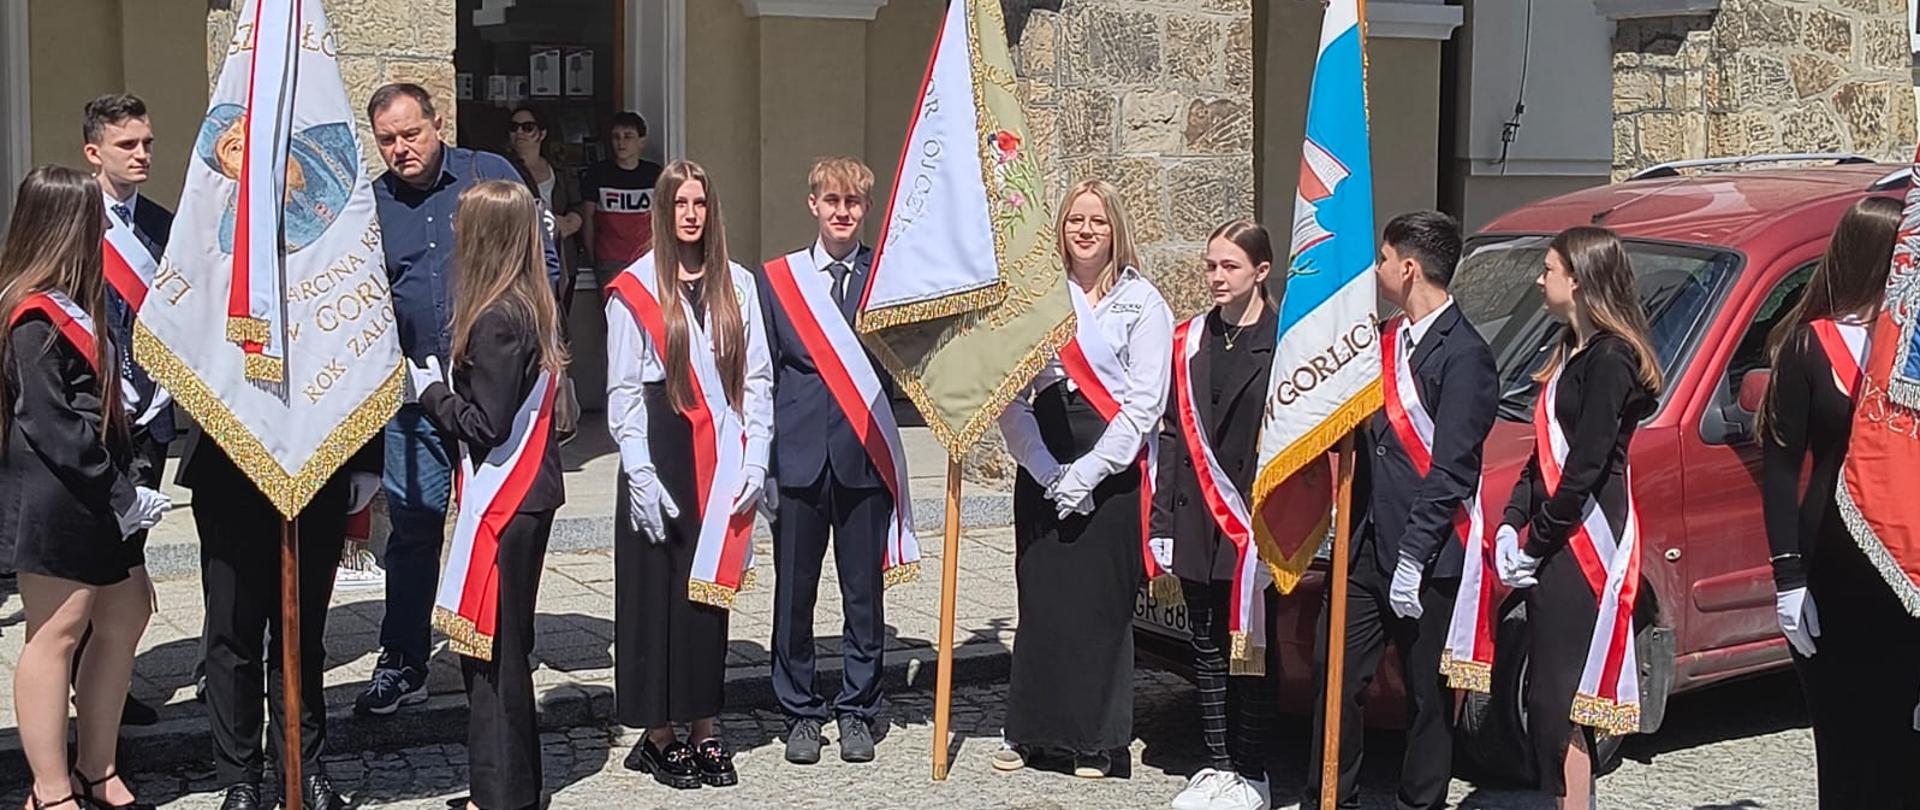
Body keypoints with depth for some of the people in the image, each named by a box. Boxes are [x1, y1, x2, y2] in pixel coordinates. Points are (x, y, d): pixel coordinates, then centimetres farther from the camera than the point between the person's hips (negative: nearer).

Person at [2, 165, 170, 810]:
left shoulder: (74, 306, 14)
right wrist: (122, 496, -19)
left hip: (96, 496, 10)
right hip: (54, 497, -10)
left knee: (127, 614, 14)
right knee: (58, 630, -3)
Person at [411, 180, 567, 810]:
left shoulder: (496, 320, -18)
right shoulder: (534, 308, 9)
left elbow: (485, 425, -18)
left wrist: (428, 389, -5)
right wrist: (444, 389, 12)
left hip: (501, 499, -9)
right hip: (529, 492, 9)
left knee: (489, 645, -2)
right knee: (505, 642, 16)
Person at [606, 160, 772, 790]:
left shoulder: (737, 286, 7)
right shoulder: (634, 290, -2)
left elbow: (757, 378, 7)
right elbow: (623, 391, -4)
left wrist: (754, 458, -1)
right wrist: (640, 474, -10)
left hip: (722, 466, 3)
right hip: (660, 460, -3)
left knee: (710, 590, 8)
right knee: (657, 592, 1)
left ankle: (704, 728, 16)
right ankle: (657, 734, 11)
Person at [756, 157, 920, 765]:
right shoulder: (777, 279, 6)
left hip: (865, 457, 0)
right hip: (799, 457, 1)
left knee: (865, 593, 6)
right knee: (794, 591, 6)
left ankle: (857, 711, 20)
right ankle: (800, 712, 19)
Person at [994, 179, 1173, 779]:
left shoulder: (1141, 302, 0)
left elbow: (1144, 403, -7)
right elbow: (1012, 396, 3)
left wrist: (1086, 473, -12)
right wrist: (1045, 469, -9)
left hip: (1111, 472, -3)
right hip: (1042, 468, 3)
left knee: (1100, 604, -1)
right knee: (1039, 599, 4)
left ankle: (1094, 741, 10)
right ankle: (1030, 730, 15)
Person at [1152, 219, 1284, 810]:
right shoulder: (1190, 341, 10)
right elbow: (1172, 433, 9)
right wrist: (1163, 526, 4)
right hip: (1197, 519, 5)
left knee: (1253, 648, 3)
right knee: (1207, 646, 10)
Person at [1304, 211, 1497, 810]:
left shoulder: (1463, 354, -12)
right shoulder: (1388, 339, 13)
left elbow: (1452, 470, -16)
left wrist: (1412, 558, -18)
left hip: (1429, 556, -8)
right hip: (1369, 542, 8)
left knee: (1427, 693, 5)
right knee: (1336, 672, 9)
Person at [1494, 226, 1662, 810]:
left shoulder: (1611, 358, -12)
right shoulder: (1573, 353, 18)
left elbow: (1586, 466, -17)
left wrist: (1536, 541, -11)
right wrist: (1511, 525, 5)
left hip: (1584, 542, -10)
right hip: (1551, 544, 10)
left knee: (1560, 695, -9)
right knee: (1547, 693, 11)